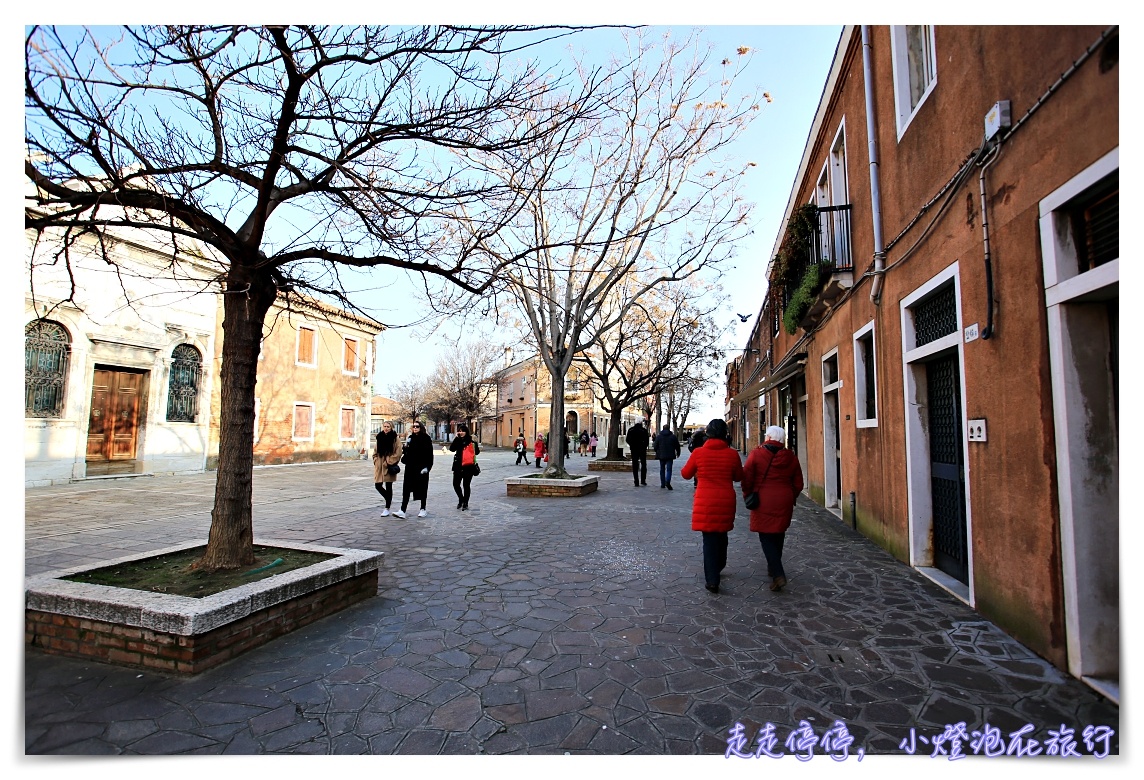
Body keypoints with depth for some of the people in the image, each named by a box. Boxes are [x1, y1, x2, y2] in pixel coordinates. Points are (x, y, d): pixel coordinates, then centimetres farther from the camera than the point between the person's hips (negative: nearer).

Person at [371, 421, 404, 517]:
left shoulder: (395, 439, -5)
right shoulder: (380, 437, 11)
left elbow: (398, 453, -10)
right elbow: (376, 451, 18)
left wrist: (388, 462, -13)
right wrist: (376, 460, 3)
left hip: (389, 467, -5)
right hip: (379, 465, 5)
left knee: (388, 487, 2)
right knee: (378, 485, 3)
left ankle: (387, 509, 11)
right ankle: (389, 499, 30)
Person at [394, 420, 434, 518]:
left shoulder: (426, 438, -5)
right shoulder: (410, 438, 10)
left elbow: (429, 454, -8)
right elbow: (406, 451, 16)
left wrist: (427, 467, -14)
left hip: (421, 467, -4)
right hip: (410, 467, 4)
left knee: (422, 488, 6)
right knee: (406, 488, -2)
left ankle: (423, 509, 19)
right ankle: (402, 511, -4)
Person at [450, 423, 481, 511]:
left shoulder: (471, 440, -3)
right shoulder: (457, 440, 7)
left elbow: (477, 452, -2)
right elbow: (452, 448, -10)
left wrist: (475, 443, -16)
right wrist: (456, 438, -13)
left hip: (468, 466, -3)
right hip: (458, 465, 3)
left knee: (466, 485, 3)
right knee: (456, 484, 5)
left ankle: (465, 503, 20)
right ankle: (461, 499, 31)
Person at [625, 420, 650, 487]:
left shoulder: (630, 430, -1)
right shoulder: (644, 430, -10)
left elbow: (627, 440, 1)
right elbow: (646, 441, -10)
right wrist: (644, 447, 8)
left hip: (634, 450, 2)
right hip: (642, 449, -2)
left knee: (635, 466, 5)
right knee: (643, 465, 12)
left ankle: (636, 482, 3)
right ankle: (643, 481, 7)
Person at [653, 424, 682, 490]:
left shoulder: (658, 437, 3)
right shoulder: (673, 436, 0)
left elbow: (655, 447, 6)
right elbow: (677, 446, 5)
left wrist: (657, 453, 22)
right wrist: (678, 453, 21)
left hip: (661, 456, 2)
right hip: (670, 456, -2)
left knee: (662, 469, 12)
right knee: (669, 469, -3)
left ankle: (662, 484, 14)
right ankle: (667, 482, -24)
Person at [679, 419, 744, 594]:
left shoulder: (699, 452, -10)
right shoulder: (732, 454, -7)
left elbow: (685, 474, 2)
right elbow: (739, 477, 7)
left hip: (705, 501, -2)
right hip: (726, 501, 2)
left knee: (709, 538, 4)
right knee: (722, 534, 22)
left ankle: (712, 579, -1)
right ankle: (718, 568, 41)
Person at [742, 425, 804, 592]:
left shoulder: (756, 454, -9)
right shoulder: (791, 458, 3)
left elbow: (747, 478, -8)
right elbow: (798, 484, 8)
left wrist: (748, 496, 6)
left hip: (763, 503, -4)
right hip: (784, 503, 4)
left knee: (766, 538, 1)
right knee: (778, 536, 19)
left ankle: (778, 574, -11)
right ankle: (773, 568, 33)